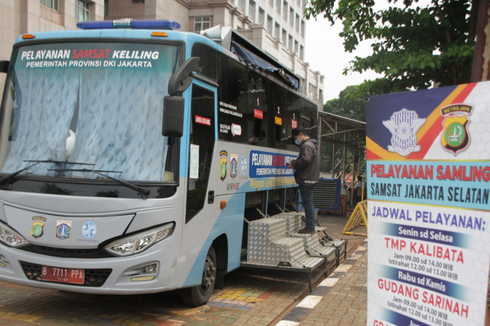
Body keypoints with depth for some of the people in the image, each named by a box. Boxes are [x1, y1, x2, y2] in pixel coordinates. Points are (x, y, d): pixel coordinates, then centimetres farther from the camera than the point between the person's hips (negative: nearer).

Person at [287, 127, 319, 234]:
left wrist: (294, 164, -12)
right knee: (309, 203, 14)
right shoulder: (312, 144, 20)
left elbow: (305, 160, -26)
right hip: (311, 178, 11)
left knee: (307, 202, -8)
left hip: (306, 179, -11)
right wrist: (295, 163, 10)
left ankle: (310, 227, -6)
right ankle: (310, 226, 19)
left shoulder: (306, 145, -13)